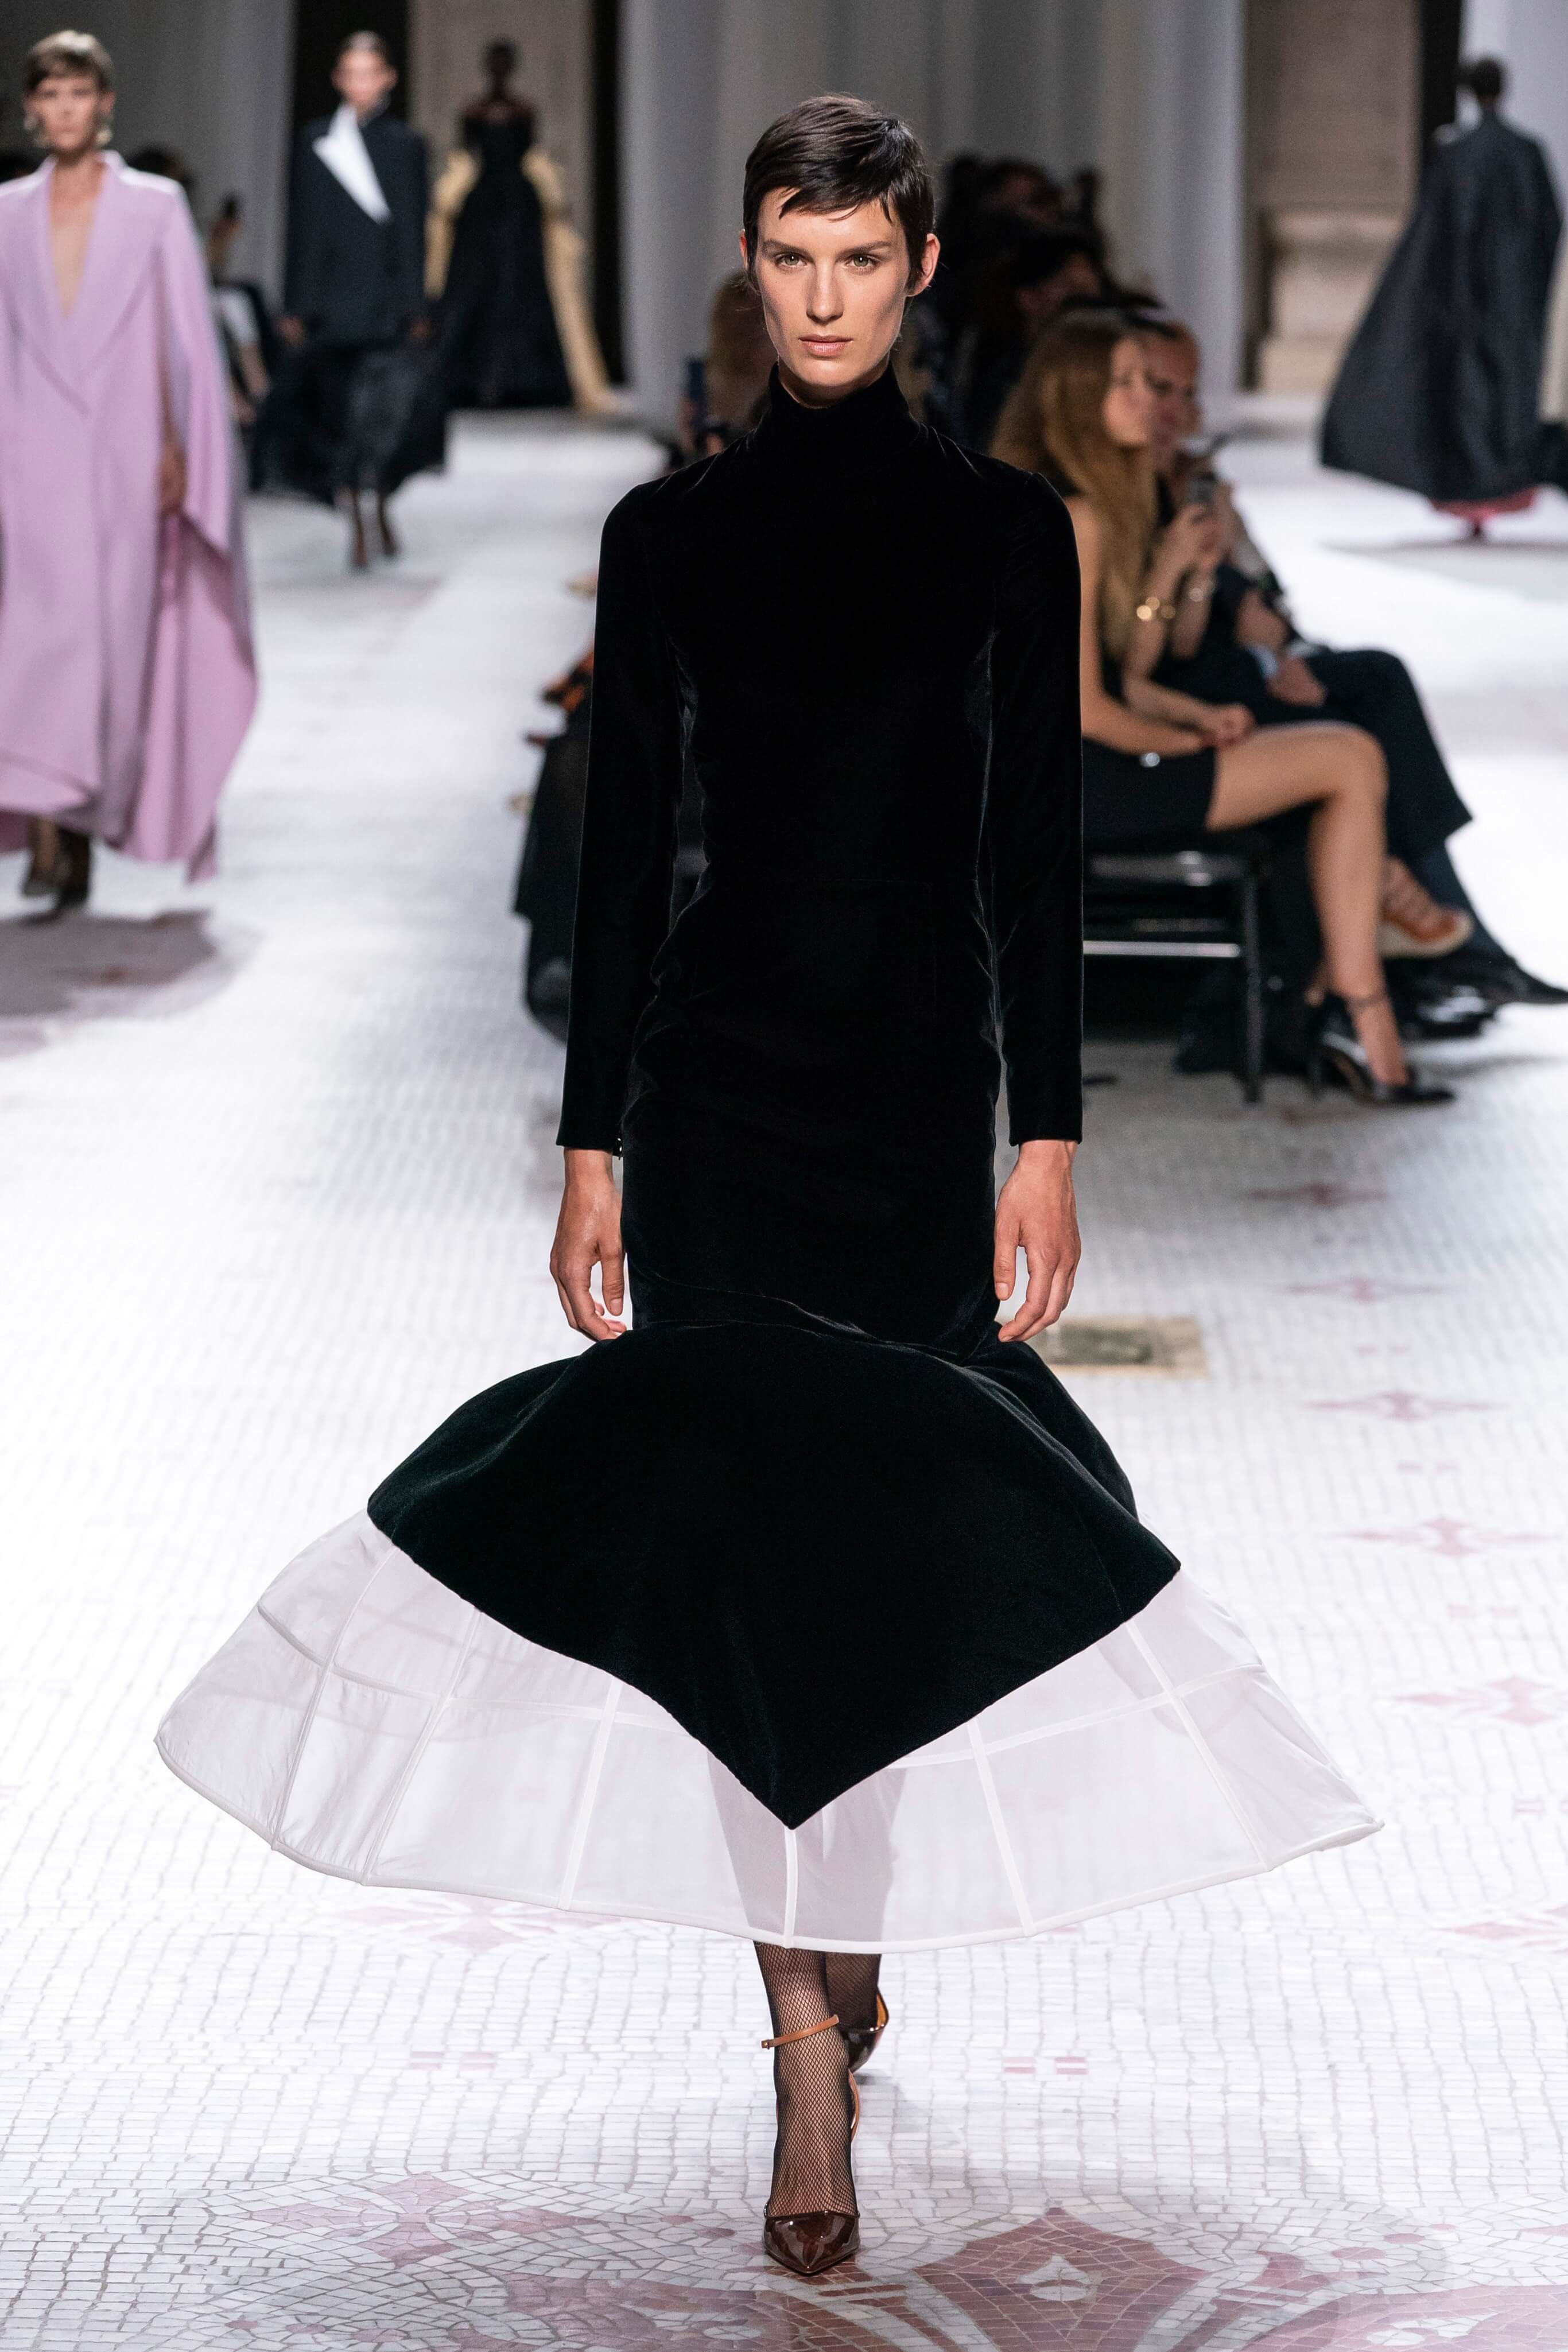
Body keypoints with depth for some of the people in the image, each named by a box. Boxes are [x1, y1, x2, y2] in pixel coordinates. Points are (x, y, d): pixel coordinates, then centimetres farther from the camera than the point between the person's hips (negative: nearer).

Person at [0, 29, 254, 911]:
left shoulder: (156, 208, 3)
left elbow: (186, 339, 2)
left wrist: (178, 450, -5)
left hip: (125, 460, -1)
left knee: (108, 634, -4)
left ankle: (72, 826, 1)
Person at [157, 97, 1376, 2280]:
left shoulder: (1004, 530, 2)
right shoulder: (672, 534, 4)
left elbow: (1034, 851, -1)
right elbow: (625, 847, 2)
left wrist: (1046, 1138, -4)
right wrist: (591, 1143, 0)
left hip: (919, 1071, -1)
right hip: (716, 1066, 1)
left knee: (870, 1514, -3)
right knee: (733, 1507, -1)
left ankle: (831, 1956, 4)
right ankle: (816, 2021, 1)